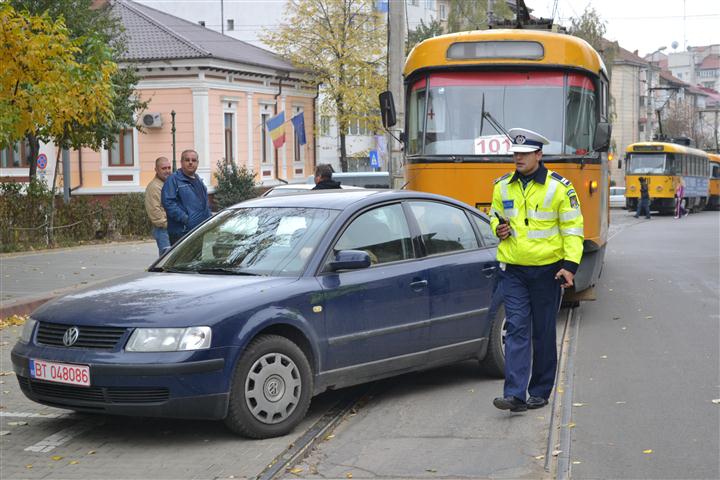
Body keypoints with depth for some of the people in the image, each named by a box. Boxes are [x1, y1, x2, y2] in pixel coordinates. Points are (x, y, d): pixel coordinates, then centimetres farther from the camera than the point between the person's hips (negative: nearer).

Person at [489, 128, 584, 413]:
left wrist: (570, 264, -14)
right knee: (517, 329, -5)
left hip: (547, 269, -2)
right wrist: (498, 228, -2)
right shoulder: (502, 186, 6)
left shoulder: (559, 187, -5)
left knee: (543, 332, 7)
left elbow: (573, 228, -4)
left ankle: (540, 392, 18)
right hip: (512, 270, 2)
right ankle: (515, 395, -10)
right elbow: (495, 215, 23)